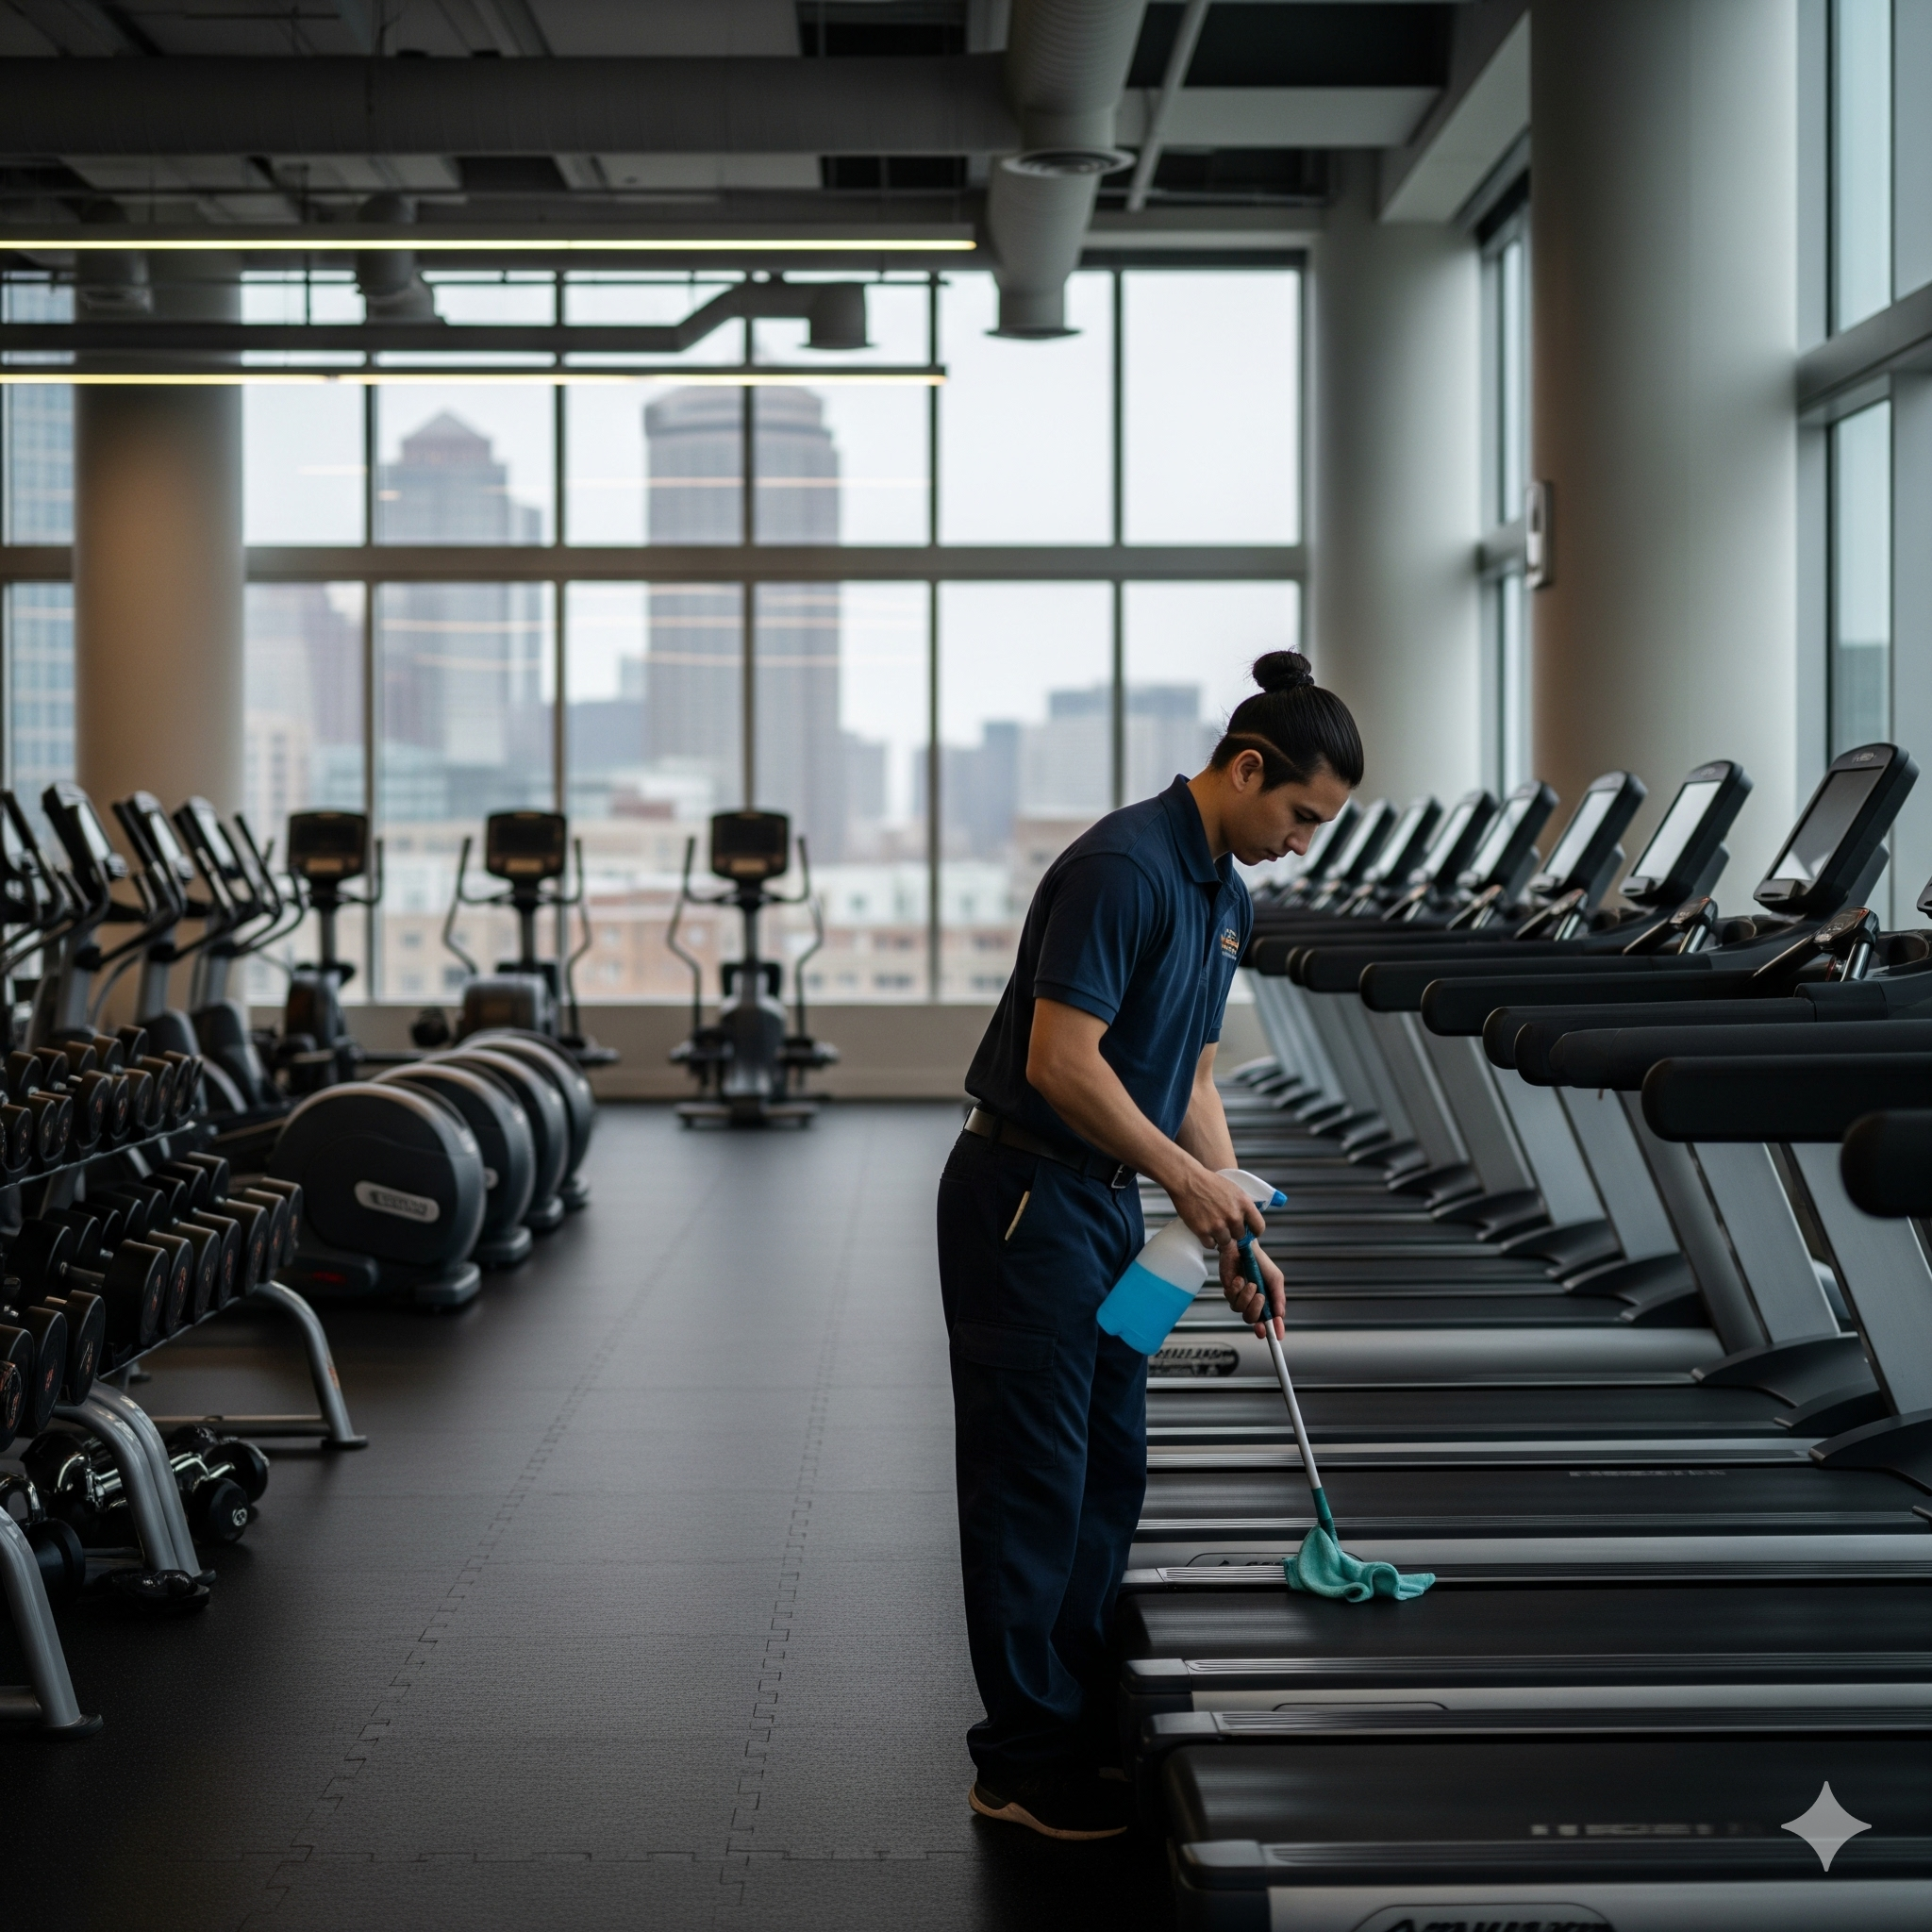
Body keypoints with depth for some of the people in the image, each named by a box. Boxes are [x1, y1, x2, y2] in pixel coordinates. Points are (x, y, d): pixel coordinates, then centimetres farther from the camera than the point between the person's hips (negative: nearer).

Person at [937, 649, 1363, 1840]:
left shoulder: (1227, 898, 11)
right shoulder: (1124, 867, -21)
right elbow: (1061, 1063, -25)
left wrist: (1236, 1233, 7)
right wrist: (1191, 1180, -18)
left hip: (1105, 1205, 10)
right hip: (1024, 1197, -10)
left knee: (1111, 1471, 13)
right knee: (1034, 1479, -2)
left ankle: (1086, 1730, 24)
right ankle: (1023, 1765, 7)